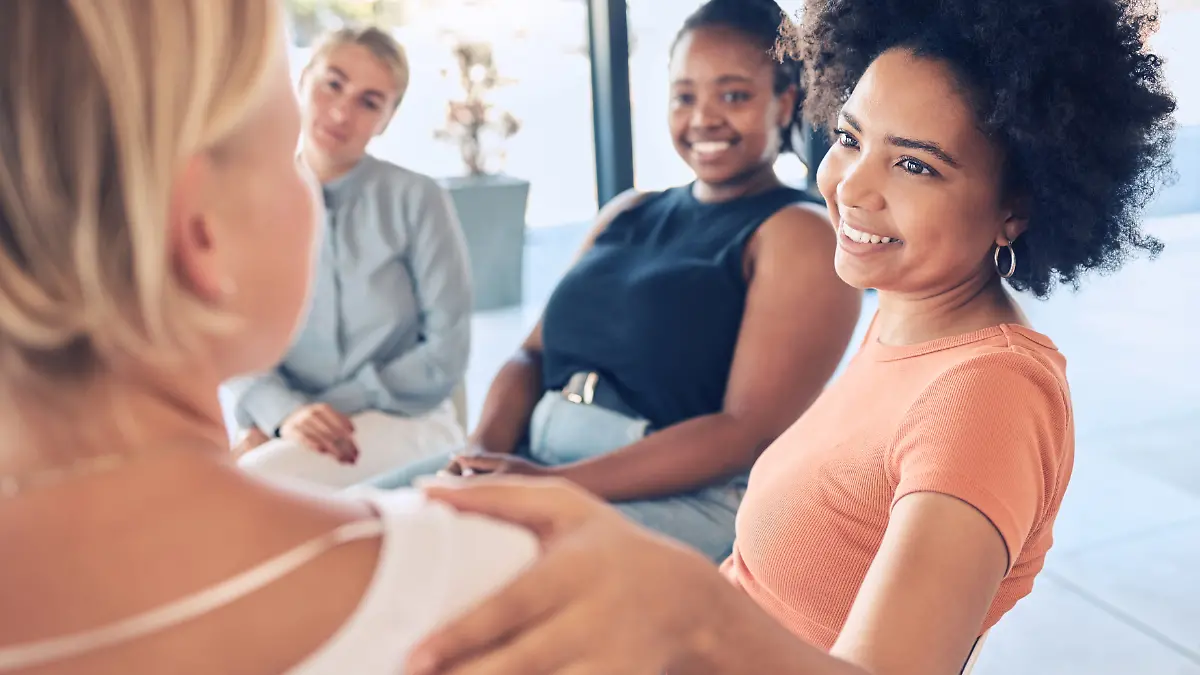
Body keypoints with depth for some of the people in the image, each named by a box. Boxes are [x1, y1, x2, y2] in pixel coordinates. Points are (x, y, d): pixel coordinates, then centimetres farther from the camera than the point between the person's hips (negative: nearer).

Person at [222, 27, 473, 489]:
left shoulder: (417, 199, -5)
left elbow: (446, 352, -6)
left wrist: (330, 409, -13)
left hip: (405, 424, -3)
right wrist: (285, 412, -22)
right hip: (285, 428, 3)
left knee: (251, 483, -31)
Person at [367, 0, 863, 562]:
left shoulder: (799, 236, -4)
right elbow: (534, 353, 14)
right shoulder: (628, 215, 17)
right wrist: (486, 450, -8)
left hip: (690, 497, -6)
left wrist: (557, 484, -20)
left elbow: (749, 433, -14)